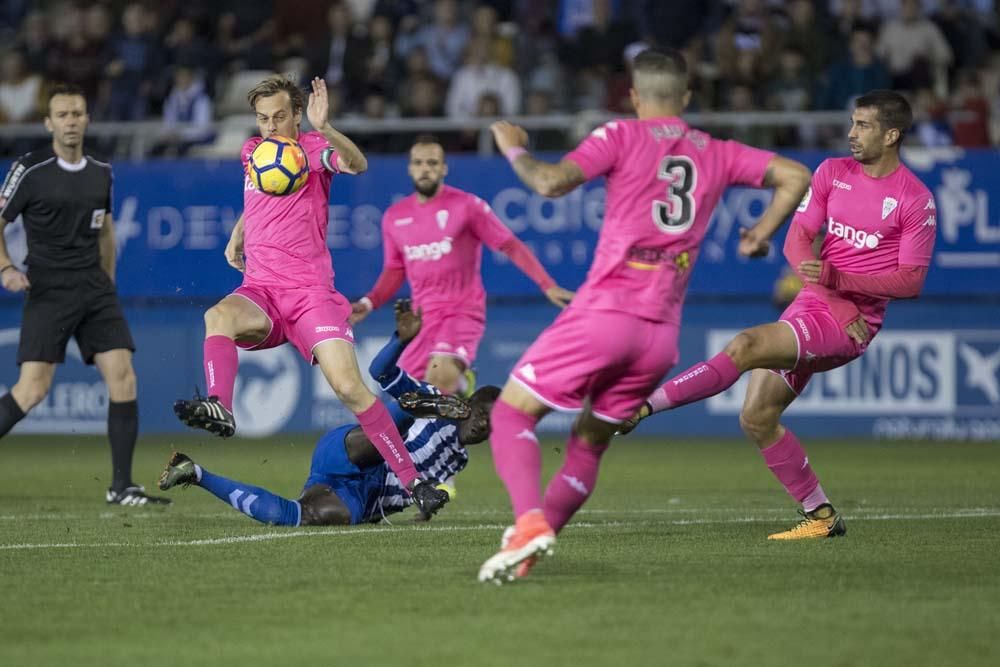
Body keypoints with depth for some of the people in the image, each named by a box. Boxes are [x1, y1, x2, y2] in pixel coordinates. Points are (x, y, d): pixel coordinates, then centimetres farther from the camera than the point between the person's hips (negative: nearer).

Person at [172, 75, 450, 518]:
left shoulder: (312, 149, -3)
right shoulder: (251, 151, 16)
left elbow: (357, 165, -27)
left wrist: (324, 130, -43)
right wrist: (236, 238, 28)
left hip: (310, 290, -4)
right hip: (259, 290, 4)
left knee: (349, 387, -16)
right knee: (219, 316, -32)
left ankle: (412, 481, -9)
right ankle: (219, 410, -50)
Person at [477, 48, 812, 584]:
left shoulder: (623, 136, 0)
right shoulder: (716, 154, 14)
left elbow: (551, 182, -12)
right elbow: (795, 176, 14)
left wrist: (515, 149, 6)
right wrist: (759, 235, 24)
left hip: (604, 313, -5)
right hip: (662, 334, 5)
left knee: (511, 414, 2)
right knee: (588, 444, 19)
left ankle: (530, 522, -23)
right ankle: (527, 554, 8)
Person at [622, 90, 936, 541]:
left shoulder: (916, 200, -6)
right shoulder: (833, 173, 9)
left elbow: (911, 281, -9)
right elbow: (797, 240, 3)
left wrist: (836, 279, -20)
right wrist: (836, 299, -12)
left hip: (851, 326, -7)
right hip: (811, 304, 7)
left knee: (745, 347, -26)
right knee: (756, 418, 1)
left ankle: (642, 404, -26)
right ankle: (820, 516, 10)